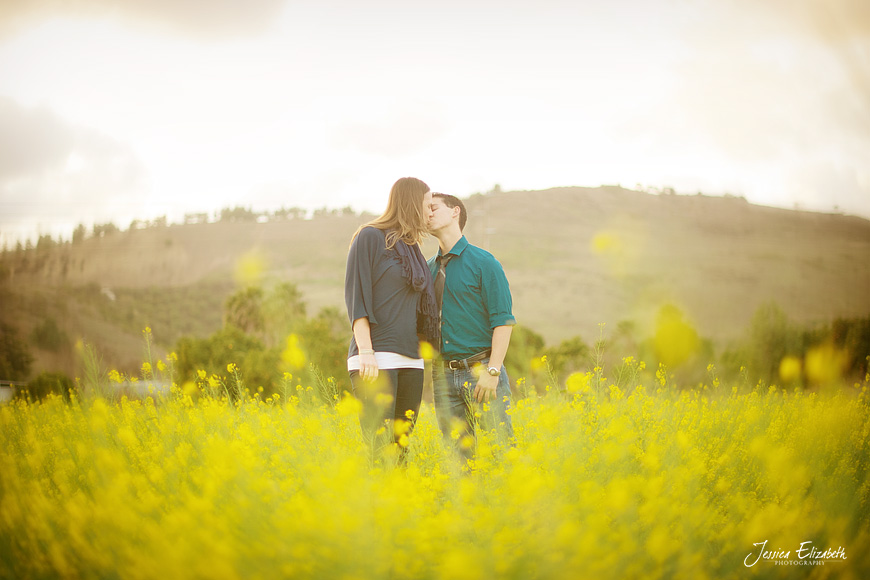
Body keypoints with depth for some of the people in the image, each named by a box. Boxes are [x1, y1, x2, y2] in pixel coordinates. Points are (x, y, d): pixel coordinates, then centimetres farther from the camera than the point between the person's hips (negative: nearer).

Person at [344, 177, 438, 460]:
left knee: (403, 446, 3)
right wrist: (366, 352, -17)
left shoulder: (411, 249, 20)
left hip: (409, 360, 7)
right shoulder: (370, 237, -1)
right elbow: (356, 295, -7)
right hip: (376, 357, -7)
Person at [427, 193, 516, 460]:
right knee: (457, 452, 6)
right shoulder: (429, 269, 14)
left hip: (481, 369, -5)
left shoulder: (483, 262, -3)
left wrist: (493, 371, -16)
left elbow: (503, 320, -8)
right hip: (443, 375, 5)